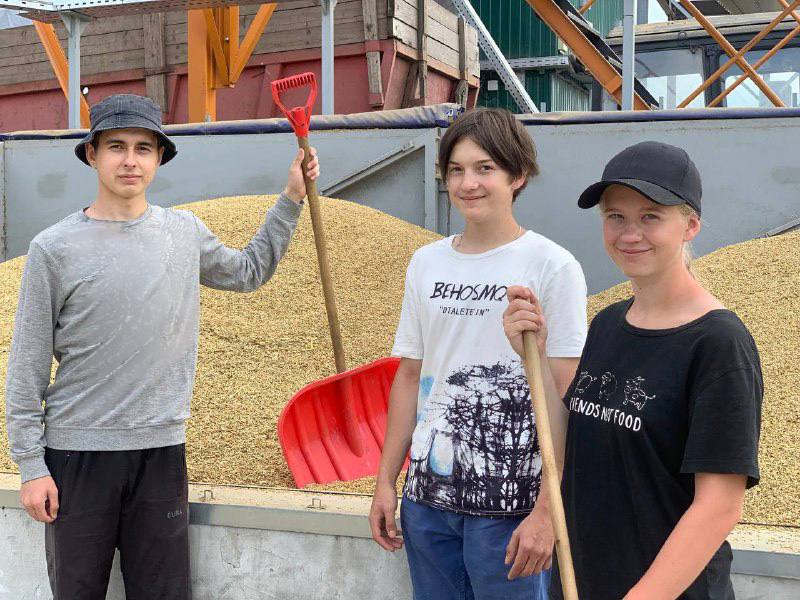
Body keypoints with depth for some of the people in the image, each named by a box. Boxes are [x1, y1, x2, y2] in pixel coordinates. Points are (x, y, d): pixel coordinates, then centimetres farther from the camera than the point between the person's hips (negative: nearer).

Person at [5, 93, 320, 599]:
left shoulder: (187, 233, 4)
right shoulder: (54, 249, -6)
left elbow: (250, 271, 24)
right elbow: (27, 370, -3)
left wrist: (292, 200, 18)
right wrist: (32, 466, -5)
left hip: (161, 450, 3)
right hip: (76, 452, -2)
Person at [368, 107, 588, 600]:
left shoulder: (553, 267, -8)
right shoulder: (426, 263, 7)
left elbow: (565, 398, -11)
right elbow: (410, 377, 11)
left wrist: (546, 511, -14)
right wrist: (387, 480, 9)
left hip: (511, 503, -5)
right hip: (427, 493, 5)